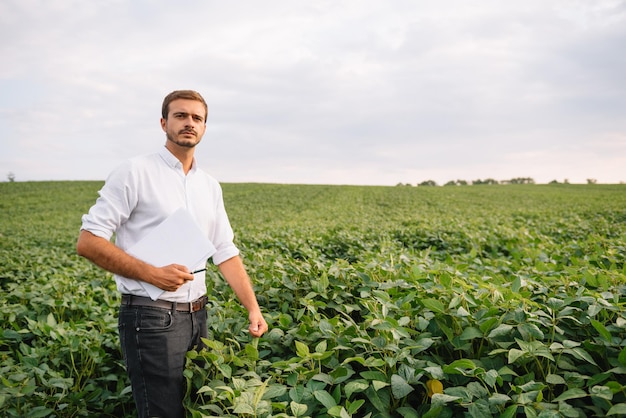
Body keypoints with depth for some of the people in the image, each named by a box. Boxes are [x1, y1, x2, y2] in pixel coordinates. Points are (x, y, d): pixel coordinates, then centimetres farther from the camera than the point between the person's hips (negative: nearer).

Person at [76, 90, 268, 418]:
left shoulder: (210, 187, 10)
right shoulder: (135, 172, -9)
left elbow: (226, 253, 10)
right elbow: (88, 242, -11)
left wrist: (253, 308, 0)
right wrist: (152, 274, -21)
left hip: (196, 315, 7)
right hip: (150, 317, -6)